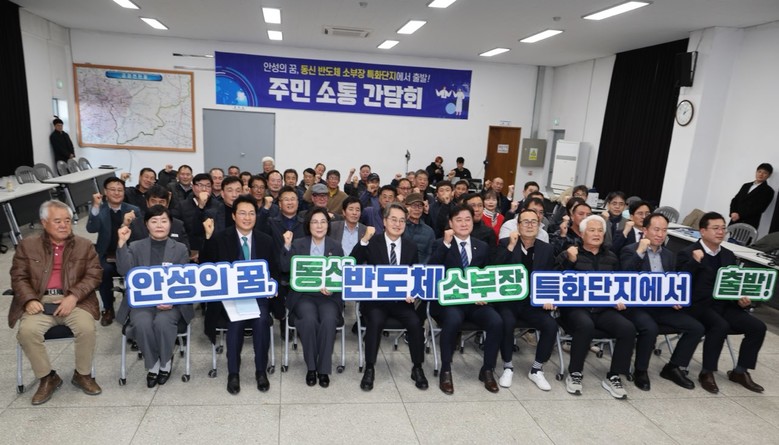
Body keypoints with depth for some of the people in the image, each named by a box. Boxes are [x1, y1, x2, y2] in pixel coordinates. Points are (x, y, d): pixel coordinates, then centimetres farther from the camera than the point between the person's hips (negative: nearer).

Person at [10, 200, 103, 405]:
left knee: (86, 328, -28)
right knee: (27, 331, -27)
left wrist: (73, 296, -14)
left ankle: (83, 374, -2)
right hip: (40, 300, 1)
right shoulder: (28, 245, 11)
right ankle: (47, 378, -4)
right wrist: (30, 299, -12)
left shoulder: (84, 245, 10)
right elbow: (18, 277, 8)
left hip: (74, 300, -1)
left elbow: (94, 275, 2)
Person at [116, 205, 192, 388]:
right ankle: (152, 362, -3)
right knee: (142, 324, -29)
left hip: (171, 301, -1)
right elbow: (125, 271, -6)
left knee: (163, 322, -31)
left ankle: (165, 360, -2)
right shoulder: (136, 247, 11)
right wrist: (122, 243, -15)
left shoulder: (180, 249, 8)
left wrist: (172, 300, -16)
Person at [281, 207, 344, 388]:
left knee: (329, 320, -30)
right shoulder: (298, 244, 7)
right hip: (303, 295, 0)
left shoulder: (336, 247, 9)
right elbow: (286, 269, -4)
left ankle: (324, 369, -15)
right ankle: (311, 367, -11)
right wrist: (287, 246, -16)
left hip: (329, 296, 1)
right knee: (309, 320, -30)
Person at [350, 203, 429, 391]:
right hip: (376, 299, -2)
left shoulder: (411, 246, 10)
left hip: (402, 300, 2)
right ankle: (369, 369, -13)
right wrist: (364, 240, -23)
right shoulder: (372, 243, 1)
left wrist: (412, 293, -7)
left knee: (415, 322, -24)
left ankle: (417, 368, -2)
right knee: (375, 320, -31)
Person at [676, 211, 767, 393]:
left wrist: (742, 299, -4)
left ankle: (740, 371, 8)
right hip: (698, 306, -7)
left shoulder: (728, 256, 14)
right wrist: (695, 261, -27)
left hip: (724, 305, 7)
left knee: (758, 326, -10)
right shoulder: (687, 253, -7)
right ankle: (707, 372, -14)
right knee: (721, 326, -32)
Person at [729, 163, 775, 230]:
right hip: (735, 221, 5)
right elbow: (734, 200, 13)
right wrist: (733, 213, -6)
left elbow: (759, 208, -8)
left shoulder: (768, 191, 4)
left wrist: (739, 215, -15)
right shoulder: (746, 186, 22)